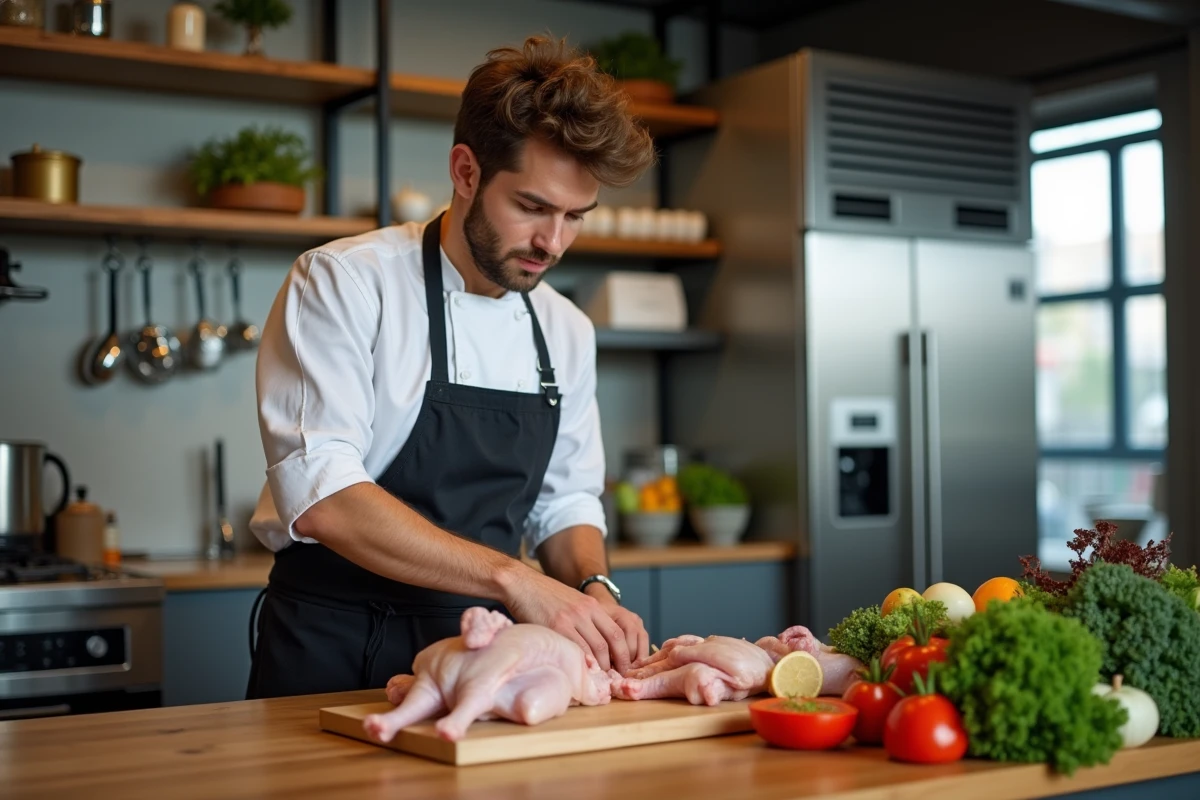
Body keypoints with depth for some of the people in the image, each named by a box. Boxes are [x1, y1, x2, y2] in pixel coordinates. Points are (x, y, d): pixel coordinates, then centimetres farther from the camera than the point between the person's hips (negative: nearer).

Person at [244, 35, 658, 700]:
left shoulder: (566, 331, 9)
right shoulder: (342, 283, -10)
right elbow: (321, 495, -21)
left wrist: (592, 589, -5)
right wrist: (512, 578, -26)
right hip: (331, 658, -4)